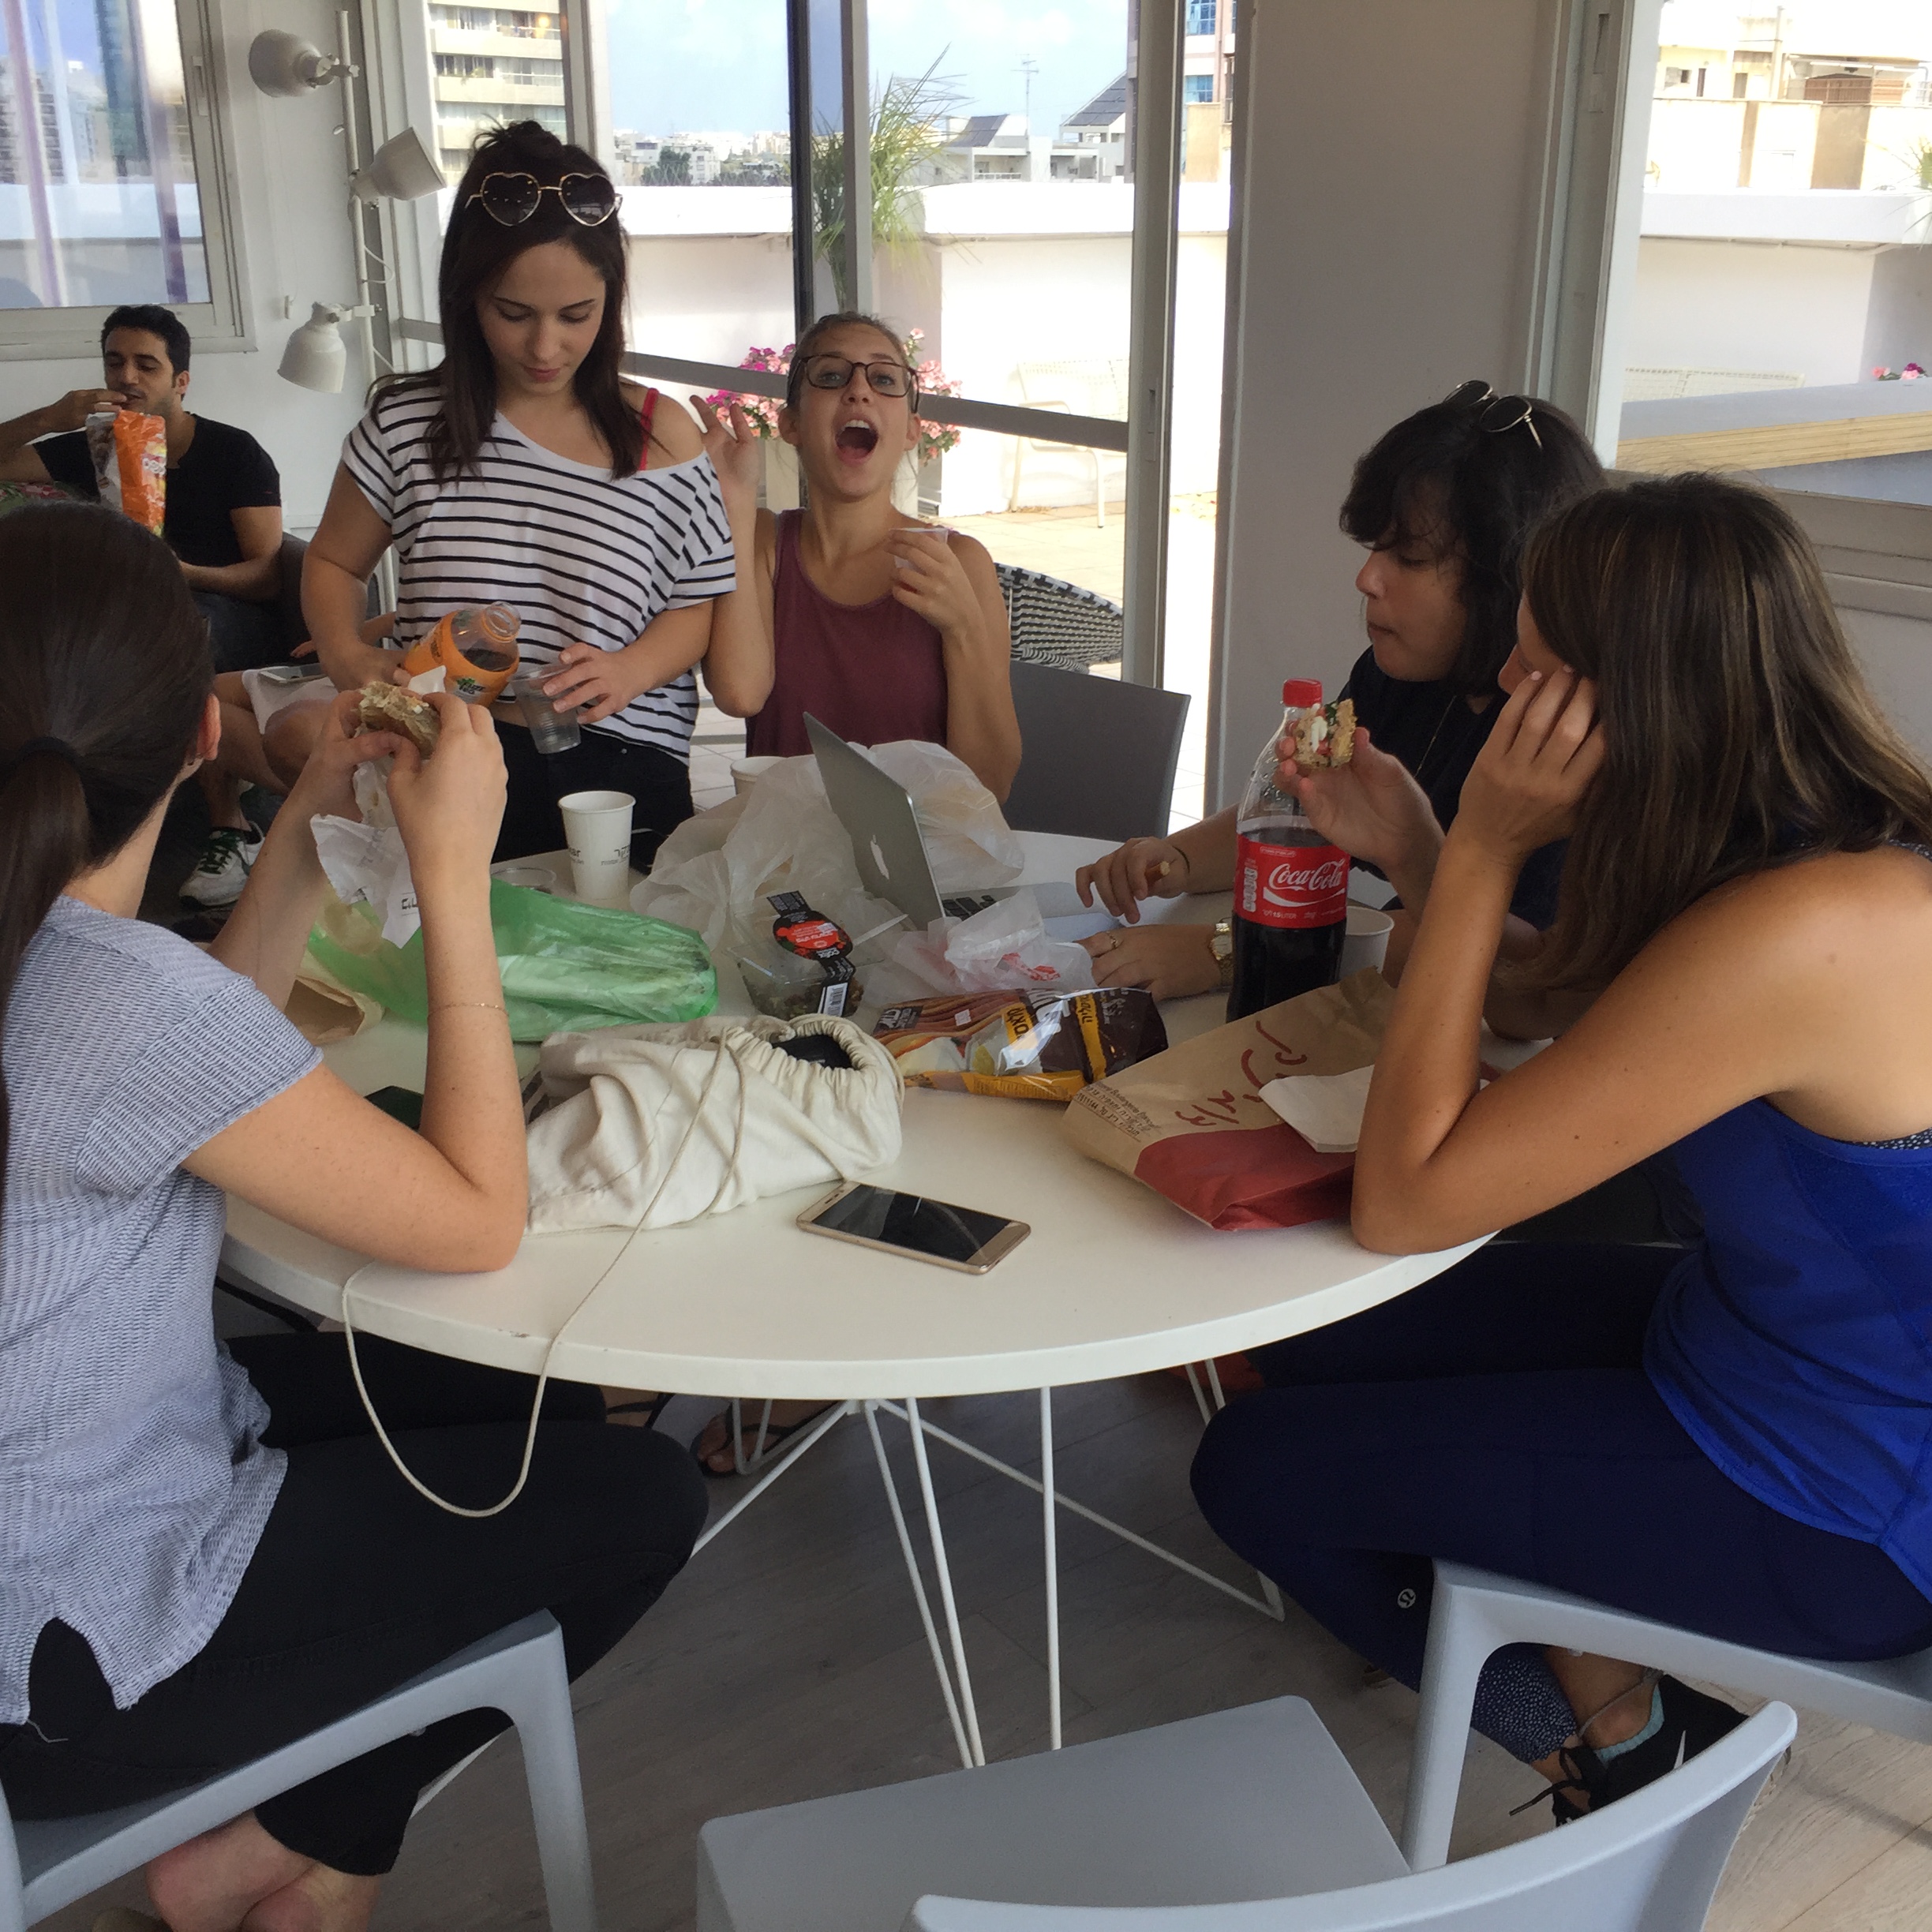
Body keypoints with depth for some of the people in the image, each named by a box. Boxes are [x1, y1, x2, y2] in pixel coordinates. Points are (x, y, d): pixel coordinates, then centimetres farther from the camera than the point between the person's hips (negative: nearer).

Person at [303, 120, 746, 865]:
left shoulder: (660, 438, 6)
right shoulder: (409, 424, 7)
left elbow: (693, 608, 10)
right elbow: (332, 562, 21)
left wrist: (630, 669, -11)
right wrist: (347, 656, 0)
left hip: (622, 774, 0)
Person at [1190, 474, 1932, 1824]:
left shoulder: (1795, 938, -34)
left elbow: (1400, 1203, -28)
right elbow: (1568, 1015, 8)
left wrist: (1485, 848, -26)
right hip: (1785, 1340, 9)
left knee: (1260, 1470, -2)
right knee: (1314, 1349, 12)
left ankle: (1609, 1733, 19)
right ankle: (1600, 1680, 22)